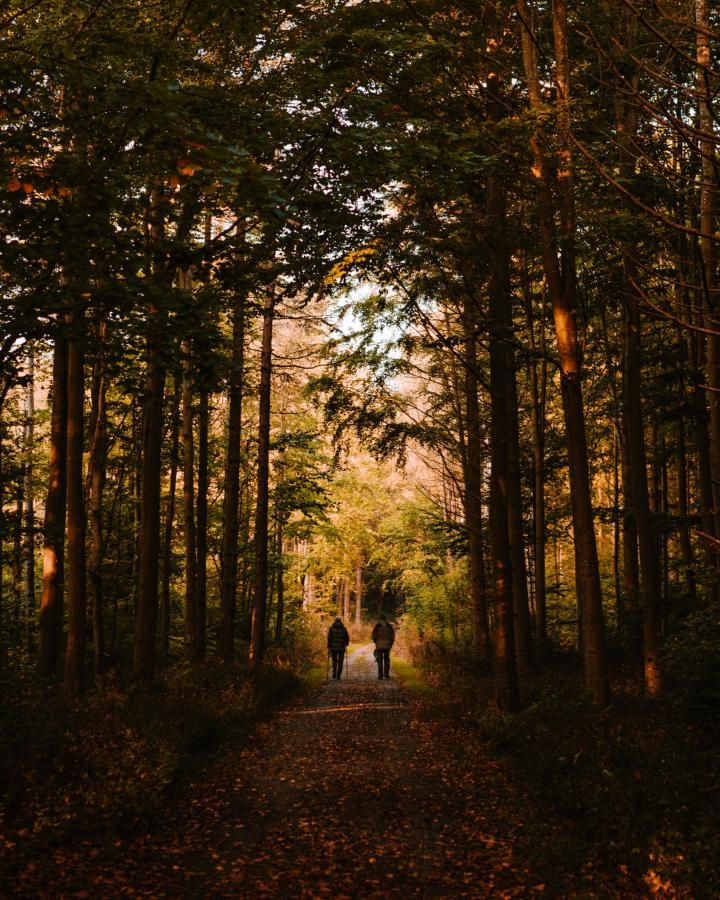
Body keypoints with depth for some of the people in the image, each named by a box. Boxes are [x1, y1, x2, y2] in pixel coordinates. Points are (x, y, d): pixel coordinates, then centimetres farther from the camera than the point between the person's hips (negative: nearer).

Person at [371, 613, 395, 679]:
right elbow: (392, 636, 3)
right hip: (387, 645, 2)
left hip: (379, 645, -2)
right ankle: (386, 674, 9)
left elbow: (373, 635, -4)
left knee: (380, 660, 2)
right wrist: (391, 644, 14)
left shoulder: (377, 626, -5)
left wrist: (376, 642, 16)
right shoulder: (389, 626, 3)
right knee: (386, 660, 14)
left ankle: (380, 675, -1)